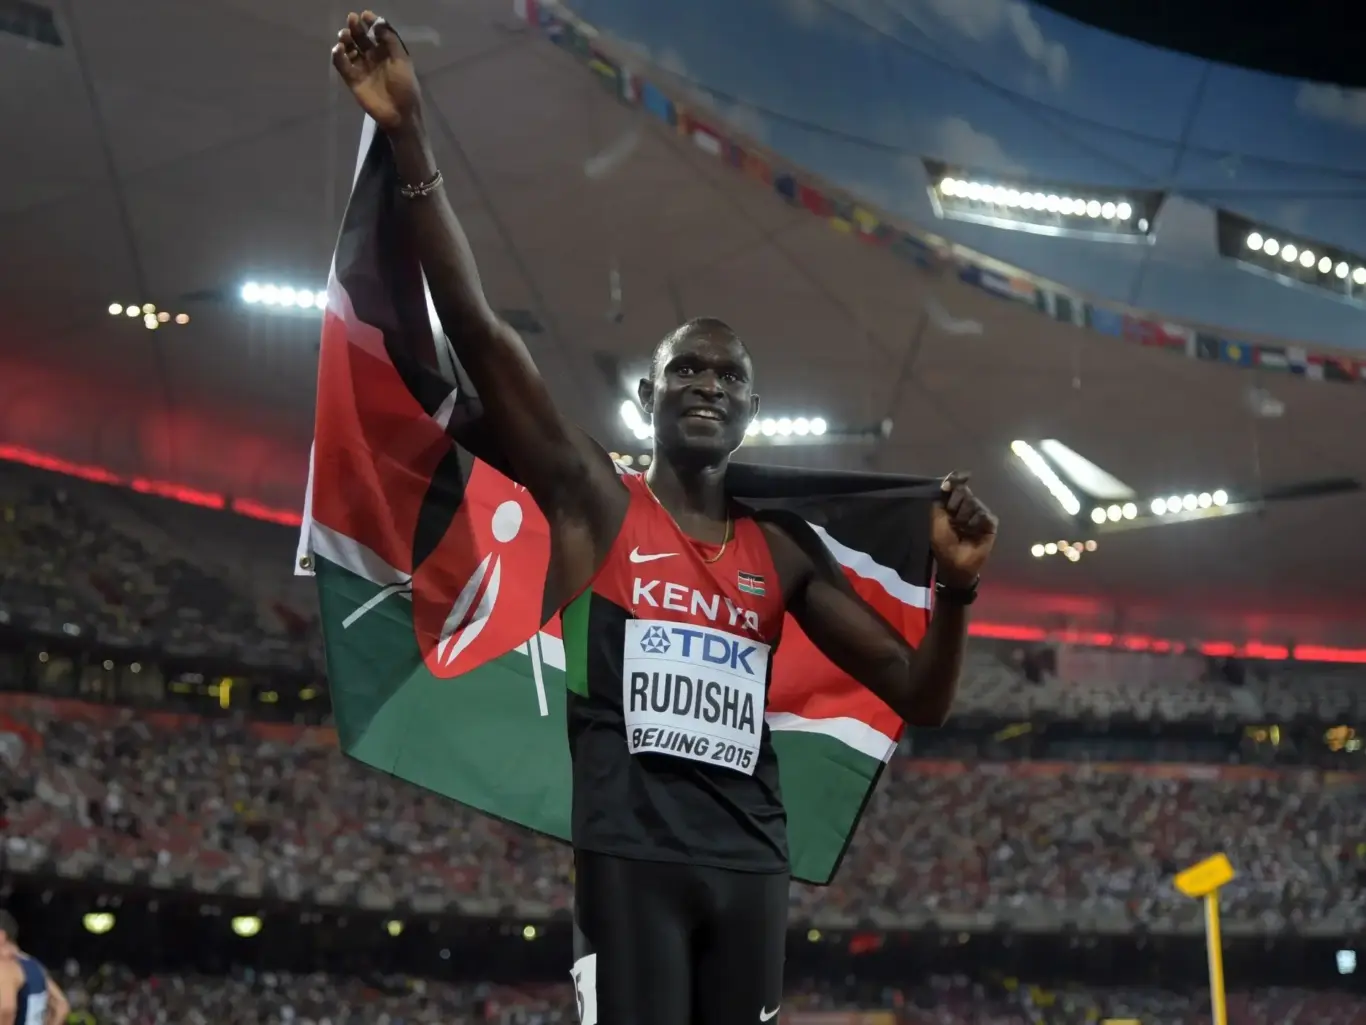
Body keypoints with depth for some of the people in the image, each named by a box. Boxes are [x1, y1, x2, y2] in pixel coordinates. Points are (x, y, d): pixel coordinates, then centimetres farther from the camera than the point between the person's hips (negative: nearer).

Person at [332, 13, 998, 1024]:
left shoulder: (785, 551, 15)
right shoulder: (593, 500, 5)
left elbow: (919, 698, 16)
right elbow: (477, 328, -7)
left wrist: (956, 588, -4)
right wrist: (411, 138, -17)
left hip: (751, 861, 5)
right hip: (631, 852, -5)